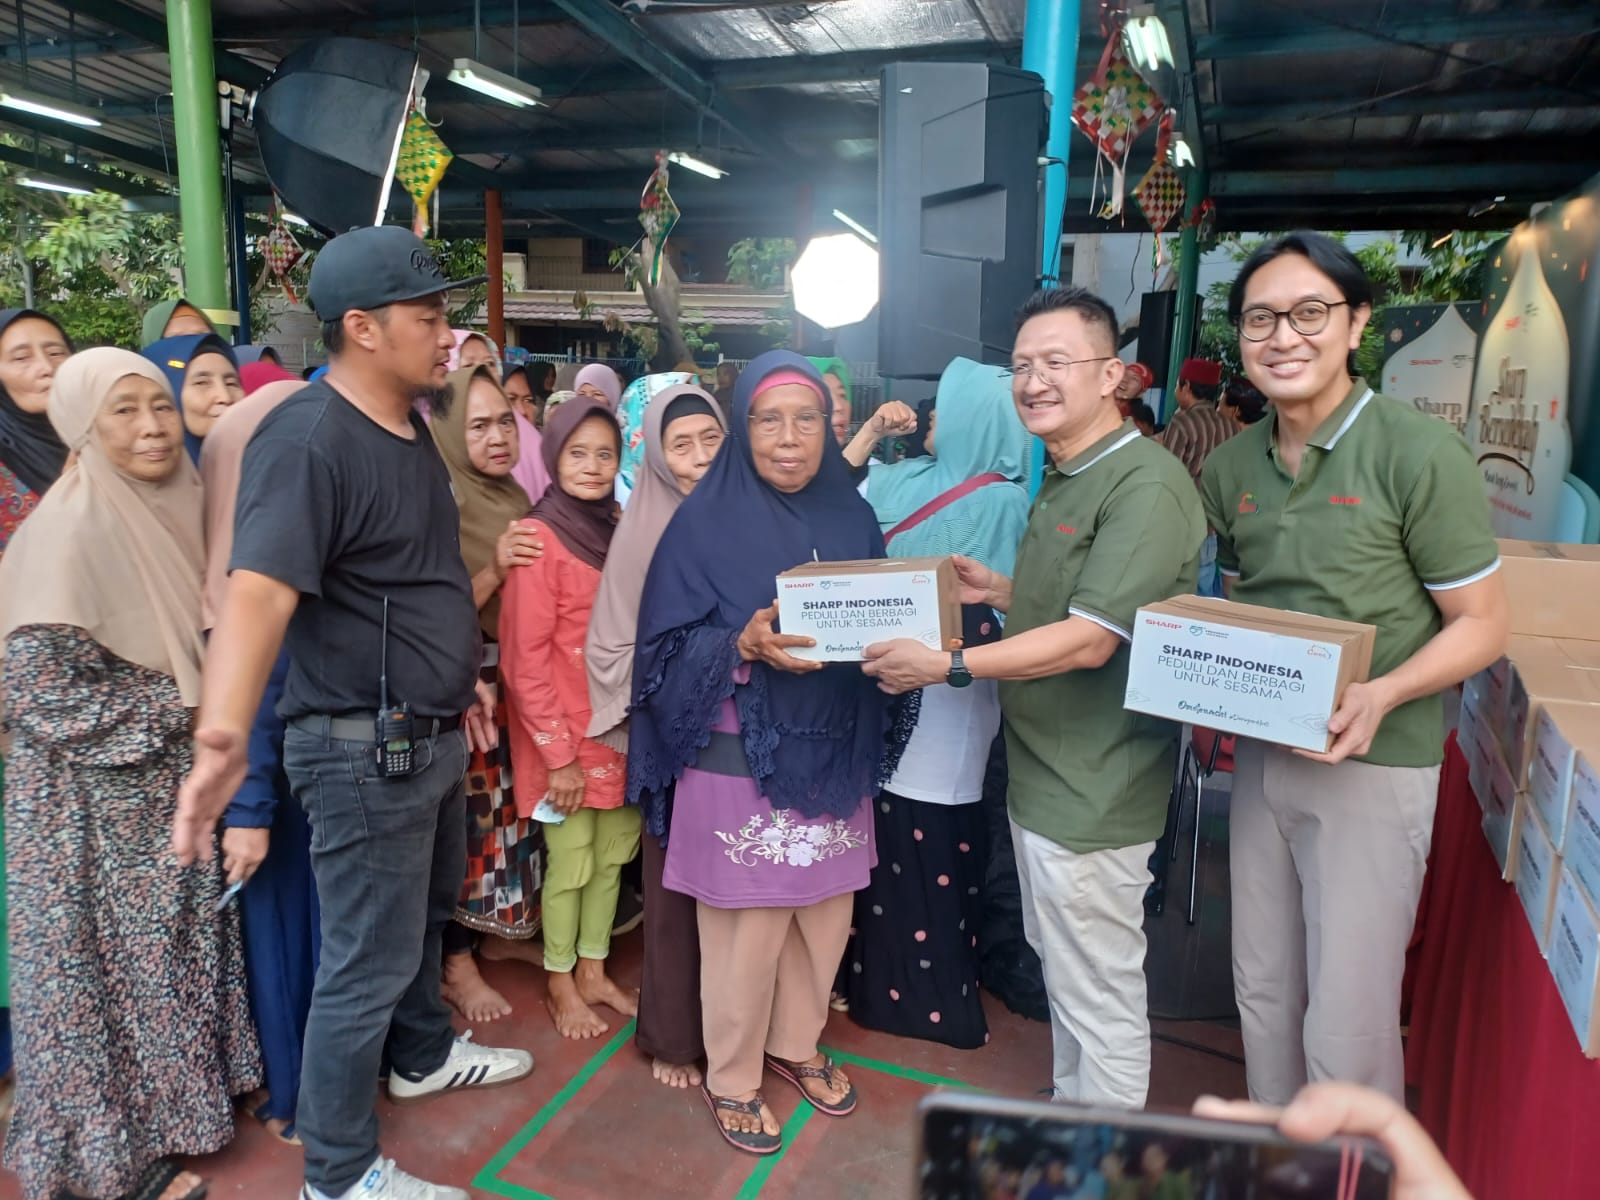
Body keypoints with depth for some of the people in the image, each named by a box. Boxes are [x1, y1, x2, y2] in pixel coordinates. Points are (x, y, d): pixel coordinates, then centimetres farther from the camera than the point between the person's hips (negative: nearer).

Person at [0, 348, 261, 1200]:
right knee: (109, 963, 8)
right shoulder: (72, 529, -20)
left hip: (171, 781, 7)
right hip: (96, 798, -7)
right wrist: (173, 709, -18)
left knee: (169, 949, 19)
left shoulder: (171, 507, 2)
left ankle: (176, 1096, 37)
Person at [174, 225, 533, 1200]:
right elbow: (259, 591, -36)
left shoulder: (409, 426, 7)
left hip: (433, 736, 9)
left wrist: (460, 678, 23)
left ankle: (424, 1055, 52)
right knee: (369, 965, 6)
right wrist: (223, 736, -51)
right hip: (364, 750, -9)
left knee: (426, 914, 27)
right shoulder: (308, 440, -22)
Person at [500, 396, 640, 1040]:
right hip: (564, 736, -5)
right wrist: (559, 754, -14)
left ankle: (593, 972, 33)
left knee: (612, 858, 15)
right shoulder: (539, 539, -13)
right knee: (571, 864, 8)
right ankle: (561, 986, 28)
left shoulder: (618, 532, 6)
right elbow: (525, 660, -14)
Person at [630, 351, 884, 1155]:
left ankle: (796, 1043, 41)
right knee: (746, 928, 6)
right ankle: (731, 1078, 29)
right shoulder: (706, 522, -8)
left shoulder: (852, 518, 6)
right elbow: (668, 647, -10)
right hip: (741, 759, -4)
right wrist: (744, 646, -27)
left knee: (825, 914, 16)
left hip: (833, 753, 5)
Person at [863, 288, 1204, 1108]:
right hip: (1043, 774, 10)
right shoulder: (1062, 479, 13)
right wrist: (1001, 592, 5)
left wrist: (947, 666, -23)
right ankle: (1070, 1113, 44)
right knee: (1059, 968, 24)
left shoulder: (1145, 486, -21)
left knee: (1099, 994, 7)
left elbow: (1090, 640, -26)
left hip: (1092, 793, -10)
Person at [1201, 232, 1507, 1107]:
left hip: (1373, 763, -5)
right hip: (1260, 754, 6)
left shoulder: (1419, 454, -12)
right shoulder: (1230, 467, 5)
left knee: (1346, 1027, -2)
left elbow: (1481, 625, -9)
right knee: (1262, 994, 17)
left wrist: (1380, 697, -25)